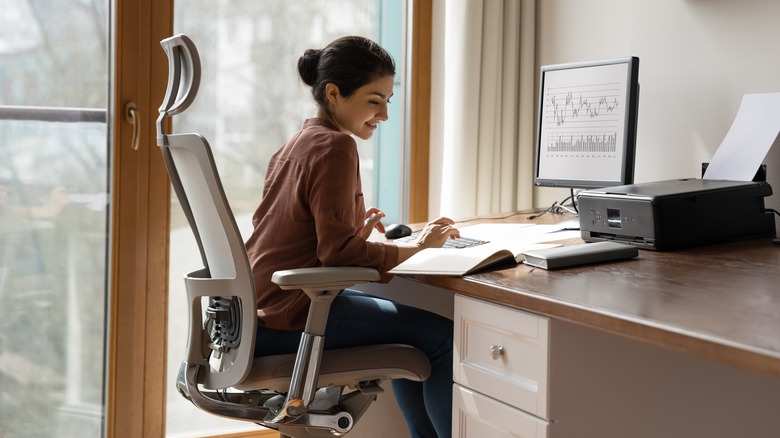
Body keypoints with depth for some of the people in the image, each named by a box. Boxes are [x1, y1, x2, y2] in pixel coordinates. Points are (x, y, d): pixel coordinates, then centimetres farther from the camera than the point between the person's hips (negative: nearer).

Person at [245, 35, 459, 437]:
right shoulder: (335, 147, -14)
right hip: (288, 318, -10)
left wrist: (354, 226, 12)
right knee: (443, 337, -8)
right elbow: (338, 251, -19)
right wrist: (417, 249, -10)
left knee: (407, 327, 24)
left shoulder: (297, 143, 15)